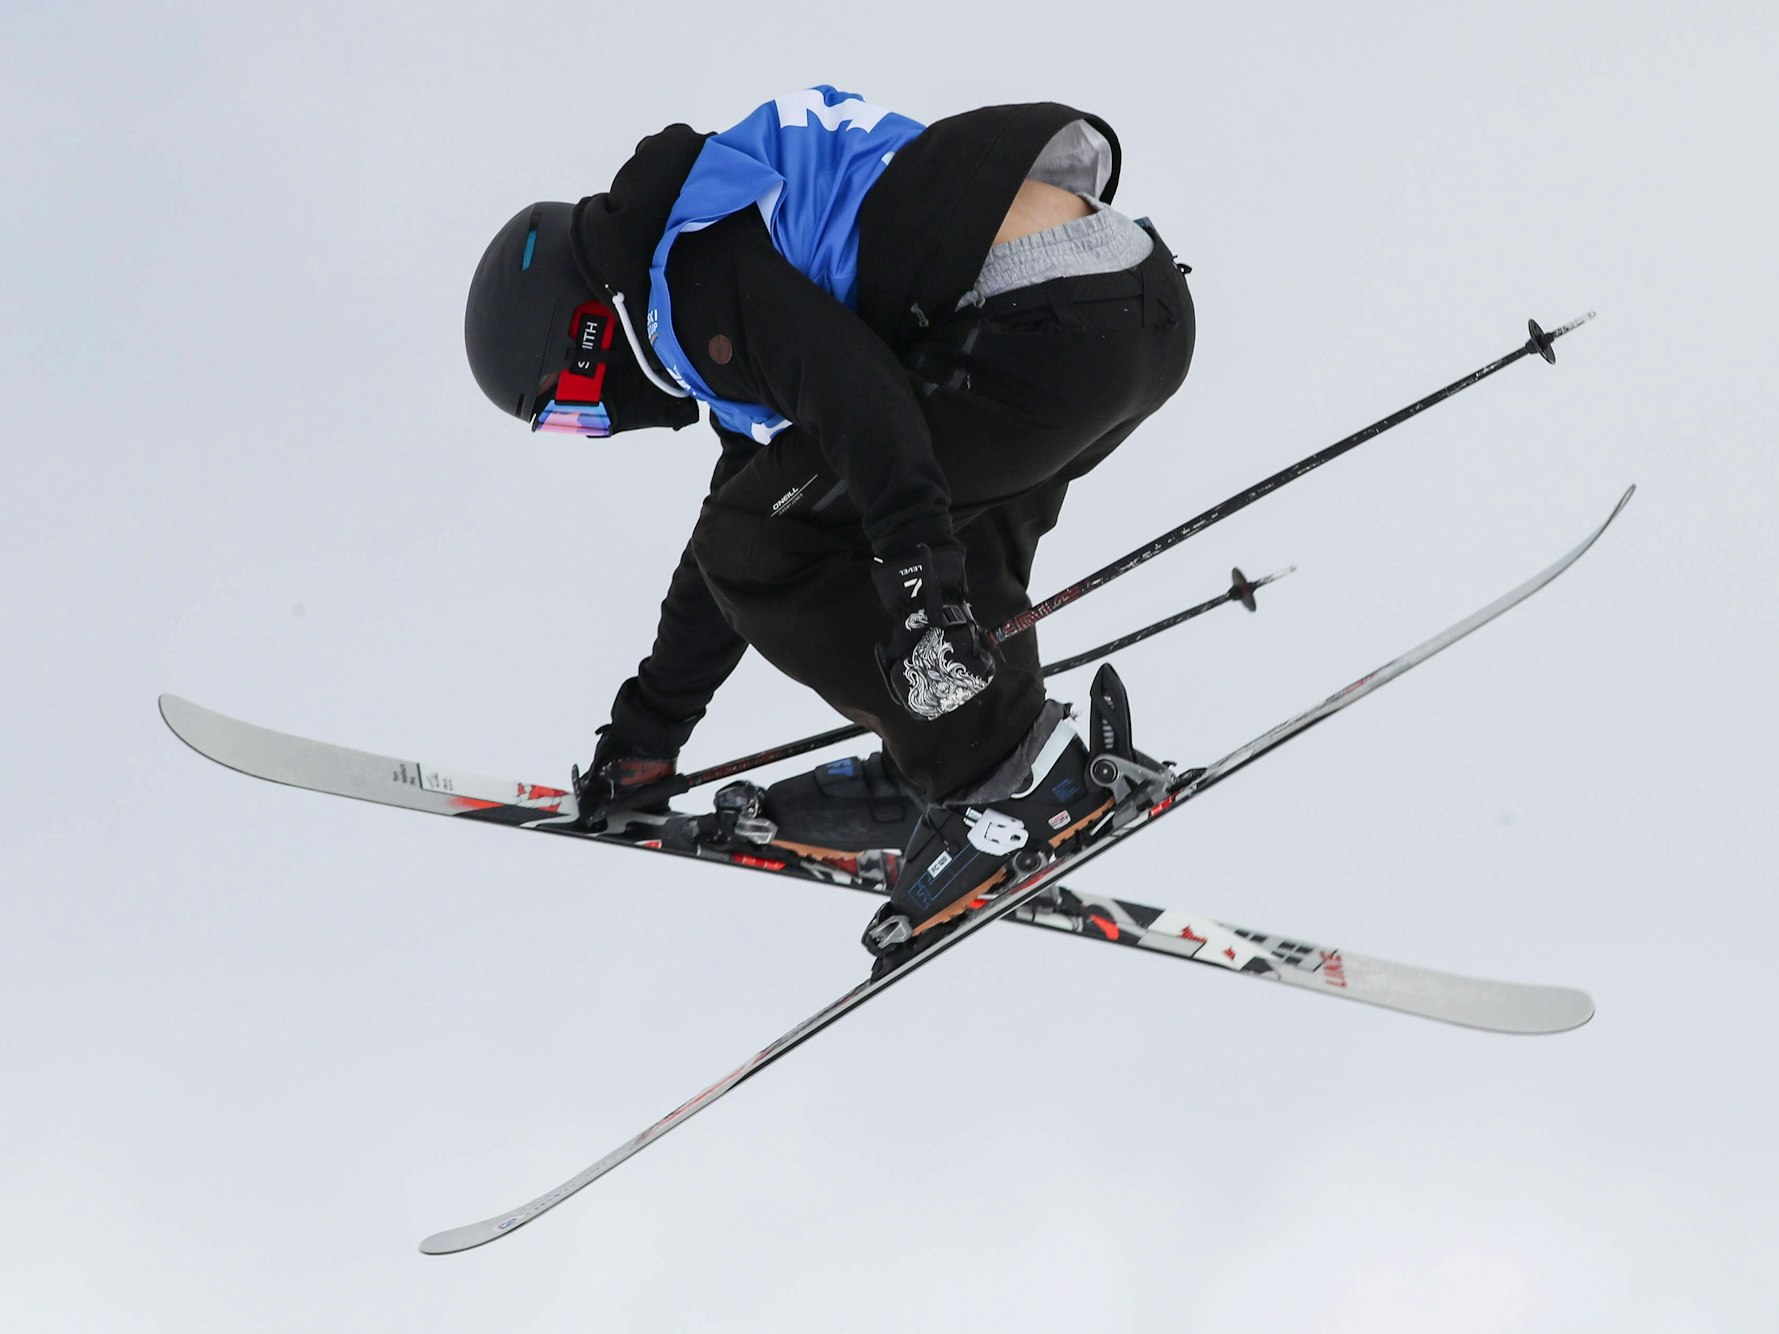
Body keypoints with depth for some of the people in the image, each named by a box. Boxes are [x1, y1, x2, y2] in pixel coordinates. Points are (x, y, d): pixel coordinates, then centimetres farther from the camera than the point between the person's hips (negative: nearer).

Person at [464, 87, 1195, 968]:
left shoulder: (687, 276, -3)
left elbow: (853, 389, -20)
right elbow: (745, 508, 37)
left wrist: (916, 577, -29)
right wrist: (653, 717, 43)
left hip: (1056, 327, -10)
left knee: (763, 552, -1)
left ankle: (1005, 780, 1)